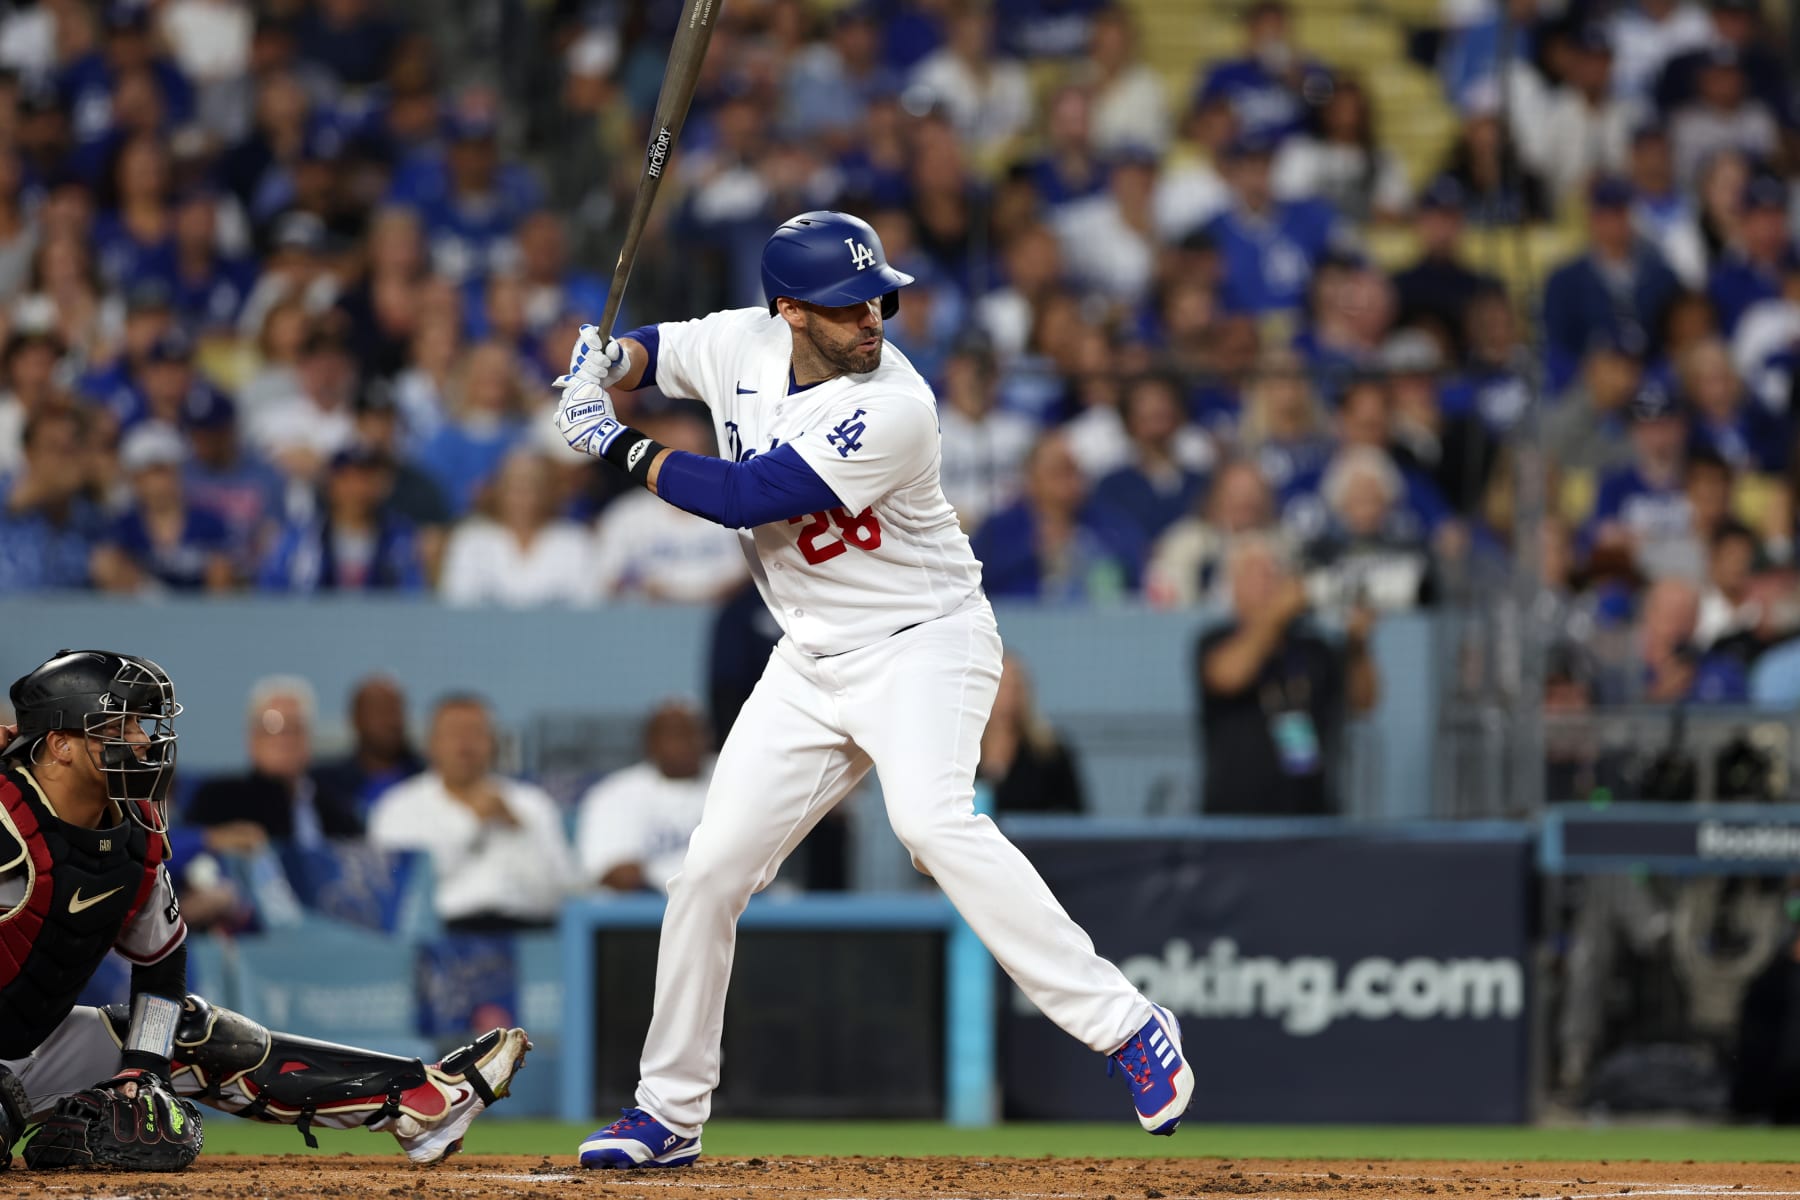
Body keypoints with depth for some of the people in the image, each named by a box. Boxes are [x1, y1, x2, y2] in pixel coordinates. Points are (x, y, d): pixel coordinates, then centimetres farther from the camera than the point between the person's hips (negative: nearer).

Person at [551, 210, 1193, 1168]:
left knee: (931, 819, -32)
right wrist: (611, 363, -6)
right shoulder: (744, 345, -3)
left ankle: (1125, 1027, -31)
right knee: (710, 870, 5)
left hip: (923, 642, -7)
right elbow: (653, 350, 17)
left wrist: (623, 451, -17)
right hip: (812, 662, 7)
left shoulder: (893, 409, -24)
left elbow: (747, 496, -26)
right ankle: (668, 1115, 19)